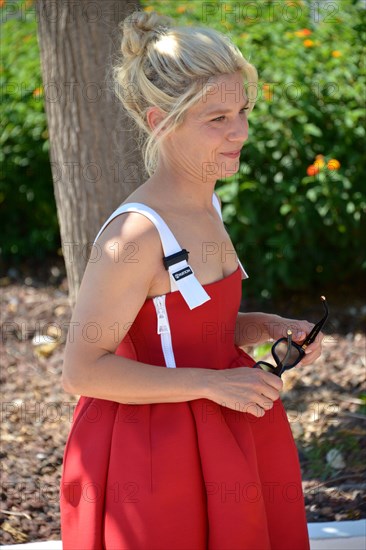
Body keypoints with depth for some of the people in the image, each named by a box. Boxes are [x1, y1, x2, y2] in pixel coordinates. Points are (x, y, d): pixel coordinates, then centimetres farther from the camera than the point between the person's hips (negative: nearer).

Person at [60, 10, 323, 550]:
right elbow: (82, 370, -22)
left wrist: (265, 326, -2)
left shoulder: (206, 208, 3)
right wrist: (213, 384, -23)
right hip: (155, 448, -8)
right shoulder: (137, 234, -24)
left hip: (217, 438, 9)